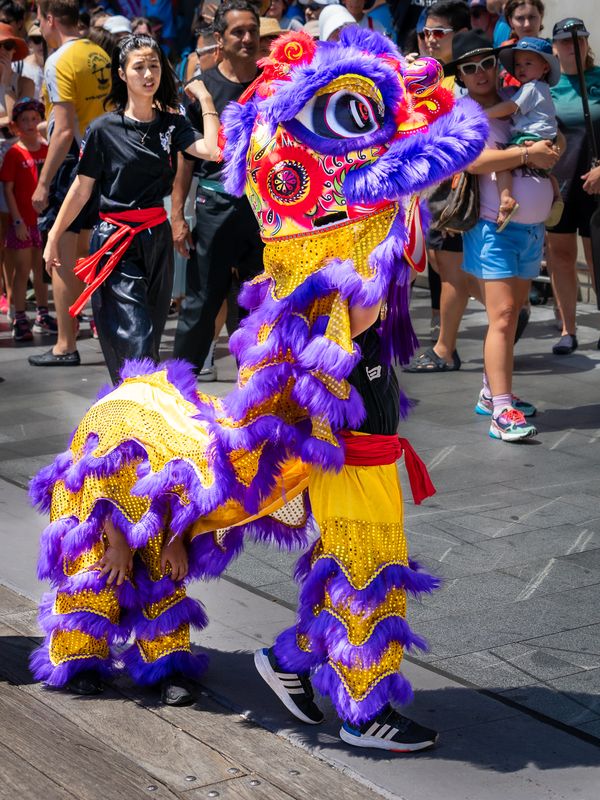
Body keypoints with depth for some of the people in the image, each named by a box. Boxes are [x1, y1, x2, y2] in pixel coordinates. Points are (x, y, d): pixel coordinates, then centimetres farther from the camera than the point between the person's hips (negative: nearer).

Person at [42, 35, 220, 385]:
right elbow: (81, 189, 1)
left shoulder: (172, 124, 5)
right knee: (135, 344, -12)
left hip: (157, 239, 5)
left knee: (150, 339, 12)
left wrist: (205, 98, -6)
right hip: (116, 243, -5)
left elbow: (213, 150, -13)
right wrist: (53, 238, 1)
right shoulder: (104, 129, -4)